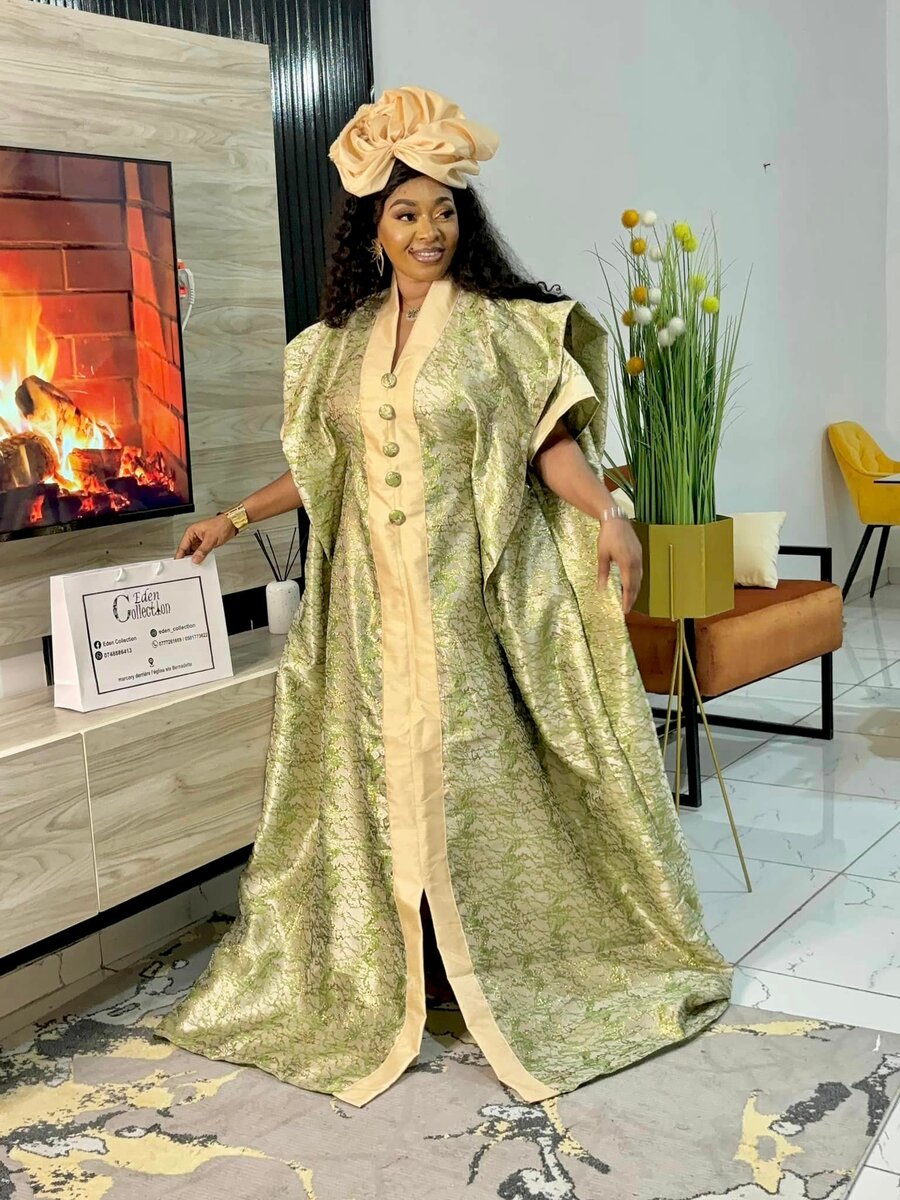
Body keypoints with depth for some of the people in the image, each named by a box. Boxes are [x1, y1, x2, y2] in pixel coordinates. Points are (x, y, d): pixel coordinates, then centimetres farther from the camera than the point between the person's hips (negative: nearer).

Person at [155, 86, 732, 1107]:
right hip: (372, 599, 4)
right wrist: (235, 518, 21)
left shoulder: (505, 325, -3)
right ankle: (374, 989, 22)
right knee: (377, 778, 8)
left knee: (483, 778, 1)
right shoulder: (342, 339, 10)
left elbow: (551, 441, -9)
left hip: (475, 593, -4)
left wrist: (605, 515, -25)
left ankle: (523, 979, 19)